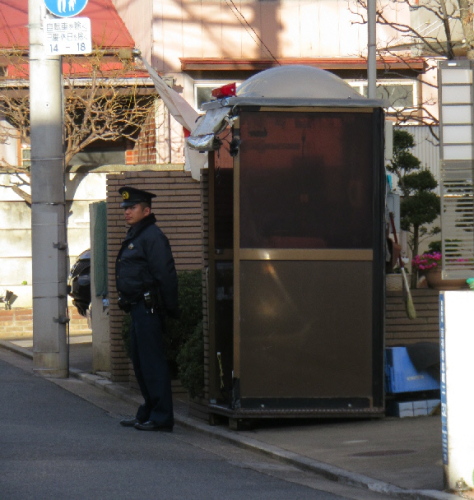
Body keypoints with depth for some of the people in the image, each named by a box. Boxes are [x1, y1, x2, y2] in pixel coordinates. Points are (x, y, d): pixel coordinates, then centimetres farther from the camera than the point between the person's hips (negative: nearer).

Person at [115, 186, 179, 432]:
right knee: (140, 362, 15)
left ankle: (161, 418, -8)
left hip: (148, 307, -11)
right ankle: (147, 413, 24)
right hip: (137, 308, 11)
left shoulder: (152, 236, -13)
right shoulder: (133, 236, 19)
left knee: (152, 361, -9)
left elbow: (166, 275, -18)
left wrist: (171, 309, -18)